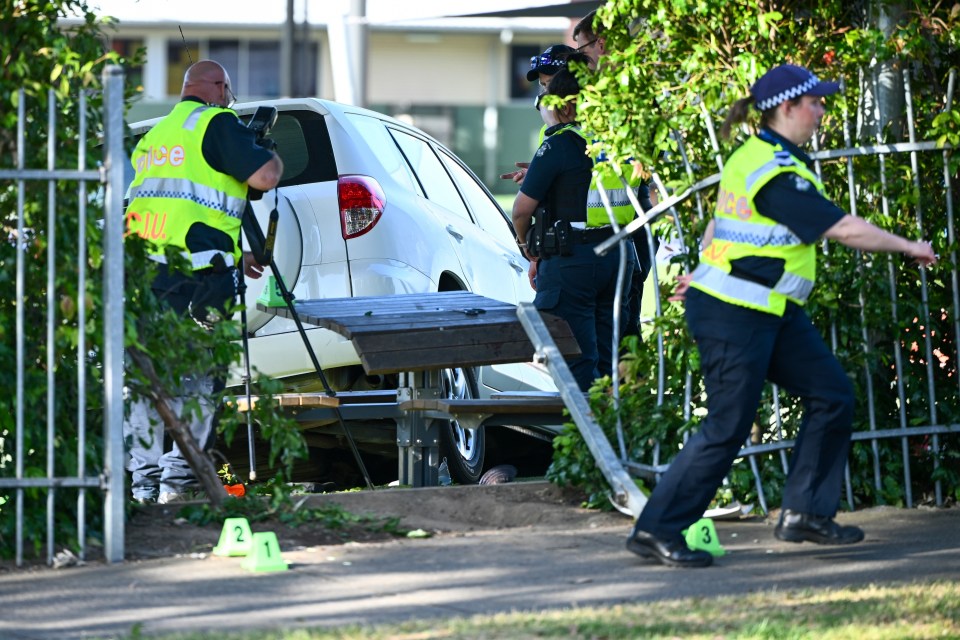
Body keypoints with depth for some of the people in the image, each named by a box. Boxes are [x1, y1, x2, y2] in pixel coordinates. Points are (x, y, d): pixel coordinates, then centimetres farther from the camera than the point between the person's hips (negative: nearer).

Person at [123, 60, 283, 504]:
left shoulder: (153, 136, 25)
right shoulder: (216, 123, -1)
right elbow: (264, 176, -10)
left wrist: (233, 259, 36)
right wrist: (273, 156, 14)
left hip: (142, 269, 7)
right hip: (195, 278, -7)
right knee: (196, 379, -3)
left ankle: (144, 479, 7)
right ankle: (178, 479, -7)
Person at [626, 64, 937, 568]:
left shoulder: (754, 155, 9)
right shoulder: (778, 175, -23)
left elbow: (719, 219, 21)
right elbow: (844, 229, -22)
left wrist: (703, 269, 31)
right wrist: (908, 247, -11)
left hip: (772, 313, 11)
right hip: (735, 317, -11)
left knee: (831, 396, 8)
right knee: (727, 429, -5)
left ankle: (804, 514, 15)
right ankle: (656, 531, 4)